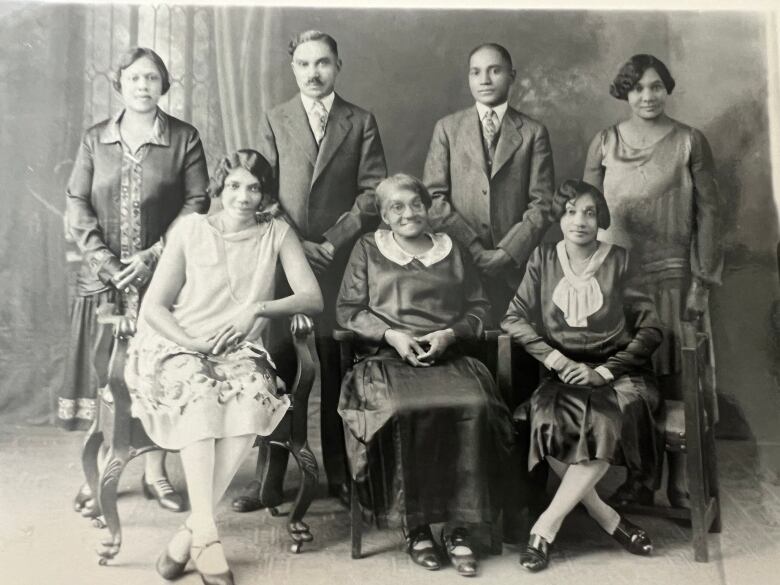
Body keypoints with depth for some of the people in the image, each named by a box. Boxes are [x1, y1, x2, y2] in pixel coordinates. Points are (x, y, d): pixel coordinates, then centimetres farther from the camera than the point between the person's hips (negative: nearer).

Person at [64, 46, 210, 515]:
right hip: (103, 277, 2)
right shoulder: (95, 139, 9)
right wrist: (101, 256, -9)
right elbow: (76, 203, 5)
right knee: (102, 374, 4)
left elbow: (197, 203, -5)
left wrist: (154, 255, -13)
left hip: (162, 276, -1)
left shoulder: (185, 138, 2)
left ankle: (156, 472, 17)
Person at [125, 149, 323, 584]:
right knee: (199, 393, -35)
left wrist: (257, 309, -17)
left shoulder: (277, 232, 5)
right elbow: (154, 308, 2)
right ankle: (206, 534, -31)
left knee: (253, 399, -32)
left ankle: (188, 534, -25)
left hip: (241, 351, 1)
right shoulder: (191, 229, 2)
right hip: (179, 345, -1)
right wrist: (193, 344, -14)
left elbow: (313, 299, -4)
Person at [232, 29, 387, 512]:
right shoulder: (274, 122, 12)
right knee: (277, 371, 0)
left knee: (338, 371, 3)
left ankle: (341, 474, 15)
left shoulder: (362, 122, 9)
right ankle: (269, 480, 7)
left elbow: (374, 192, 2)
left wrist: (333, 240, -8)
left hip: (342, 263, 0)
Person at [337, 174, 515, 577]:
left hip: (448, 356, 2)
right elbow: (347, 309, 10)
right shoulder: (368, 249, 18)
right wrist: (391, 334, -5)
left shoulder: (451, 250, 22)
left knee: (475, 407, -30)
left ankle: (459, 526, -20)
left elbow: (478, 307, 16)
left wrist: (450, 334, -4)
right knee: (402, 411, -34)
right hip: (388, 357, -1)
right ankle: (414, 525, -18)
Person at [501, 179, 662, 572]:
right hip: (565, 374, 1)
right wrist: (555, 359, -12)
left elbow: (651, 330, -1)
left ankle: (546, 525, -22)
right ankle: (607, 518, -14)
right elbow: (514, 318, 3)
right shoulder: (543, 259, 8)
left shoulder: (620, 262, 2)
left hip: (617, 371, -1)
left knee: (608, 422, -33)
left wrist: (603, 371, -12)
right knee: (549, 421, -31)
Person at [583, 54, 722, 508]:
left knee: (675, 382, 1)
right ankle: (639, 480, 18)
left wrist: (703, 282, -6)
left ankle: (681, 484, 14)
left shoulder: (690, 141, 2)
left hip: (673, 278, -1)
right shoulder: (605, 142, 7)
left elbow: (710, 212, 0)